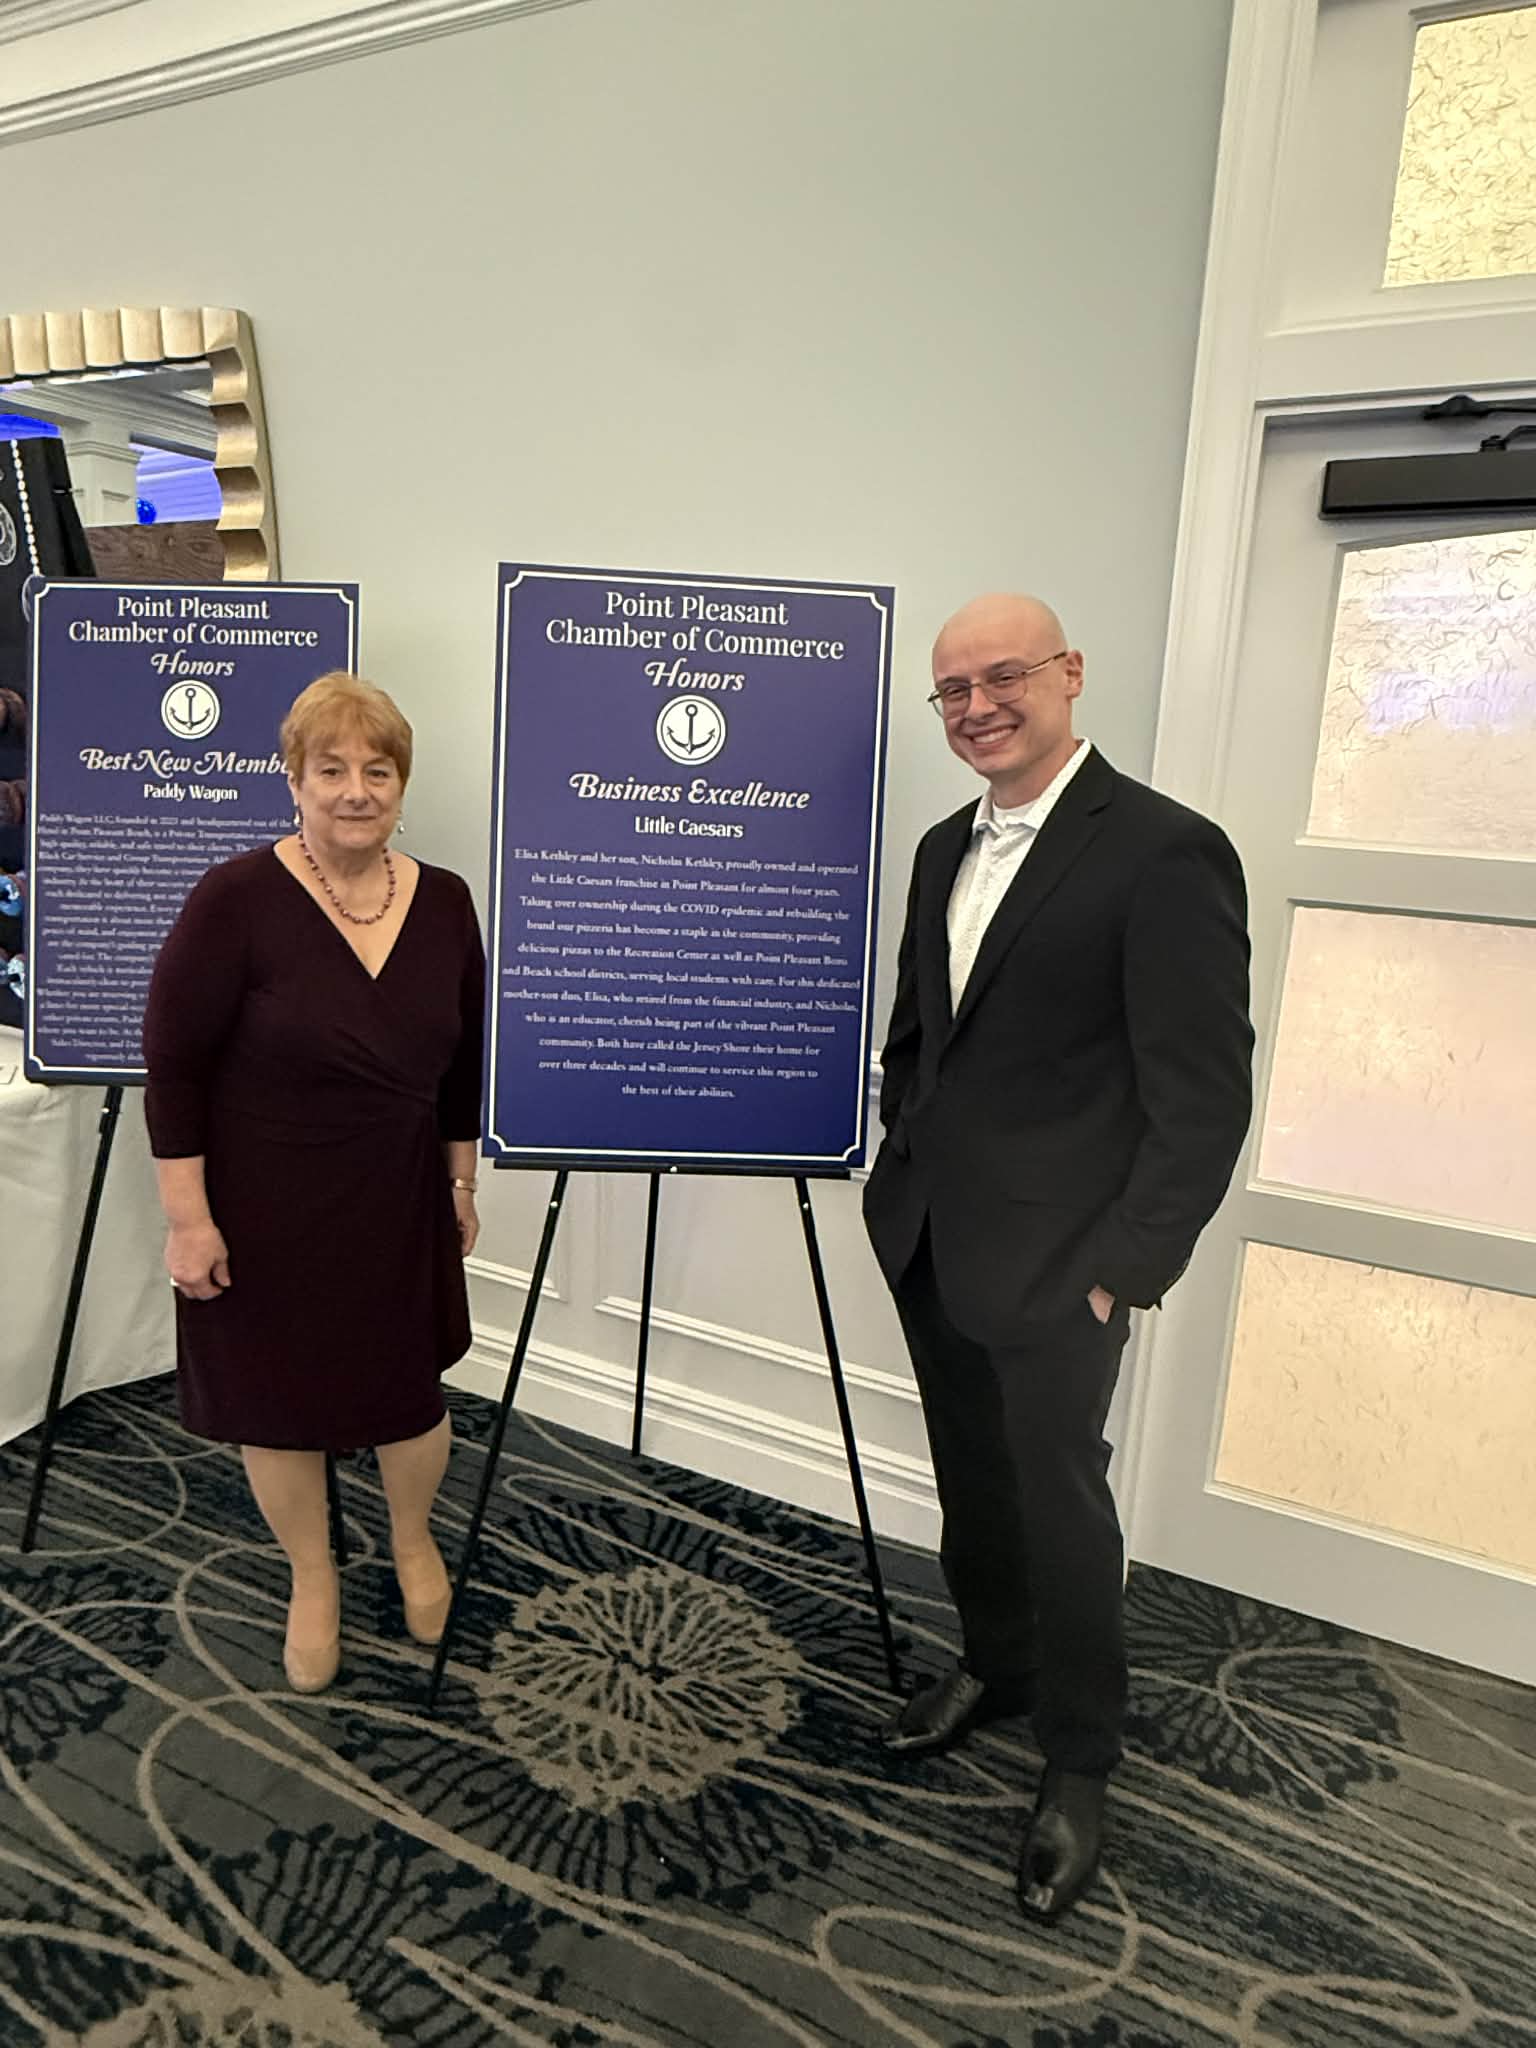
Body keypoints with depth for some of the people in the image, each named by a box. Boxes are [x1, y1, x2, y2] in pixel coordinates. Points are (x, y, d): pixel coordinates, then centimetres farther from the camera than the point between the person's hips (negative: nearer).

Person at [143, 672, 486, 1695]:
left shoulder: (444, 902, -2)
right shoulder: (236, 899, -15)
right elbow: (174, 1063, -11)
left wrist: (462, 1182, 12)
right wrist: (188, 1216, -12)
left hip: (398, 1208, 3)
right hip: (263, 1214, -3)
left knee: (408, 1392, 13)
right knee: (279, 1401, 13)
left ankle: (414, 1539, 45)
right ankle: (314, 1577, 40)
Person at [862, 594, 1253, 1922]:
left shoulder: (1165, 852, -15)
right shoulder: (946, 851, 9)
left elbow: (1203, 1092, -16)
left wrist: (1133, 1267, -16)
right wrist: (905, 1170, 13)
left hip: (1054, 1264, -6)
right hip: (928, 1244, 7)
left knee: (1060, 1502, 7)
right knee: (971, 1484, 20)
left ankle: (1079, 1764, 30)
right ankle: (995, 1666, 44)